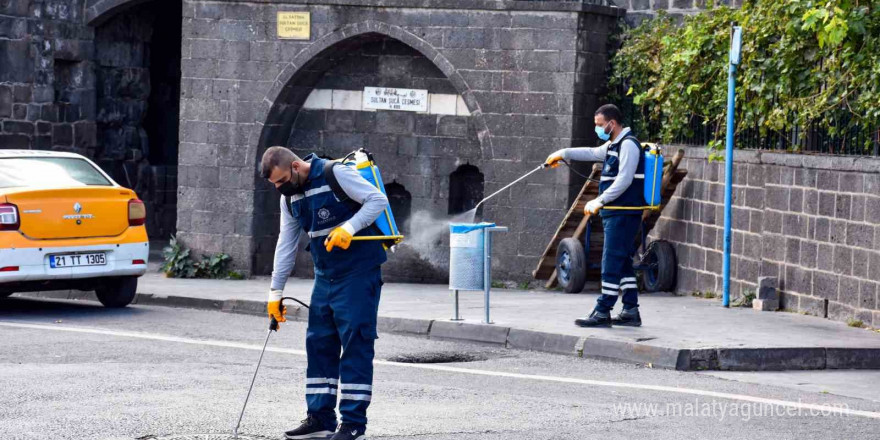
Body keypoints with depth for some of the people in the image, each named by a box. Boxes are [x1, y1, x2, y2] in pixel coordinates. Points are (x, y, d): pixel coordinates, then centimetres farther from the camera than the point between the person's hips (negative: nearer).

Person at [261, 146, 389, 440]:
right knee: (318, 344, 8)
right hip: (325, 277, 8)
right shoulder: (290, 197, 9)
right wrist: (276, 292, 12)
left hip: (358, 273, -8)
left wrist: (349, 227, -27)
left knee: (355, 344, -7)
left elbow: (378, 200, -15)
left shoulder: (335, 175, -15)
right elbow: (286, 244, 13)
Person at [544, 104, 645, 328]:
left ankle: (602, 313, -11)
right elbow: (591, 153, 35)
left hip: (623, 214, -10)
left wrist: (599, 201, -19)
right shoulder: (614, 145, 19)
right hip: (615, 213, 10)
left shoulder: (628, 145, -12)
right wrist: (563, 154, 32)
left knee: (612, 262, -10)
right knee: (622, 263, 10)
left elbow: (624, 180, -20)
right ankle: (631, 311, 12)